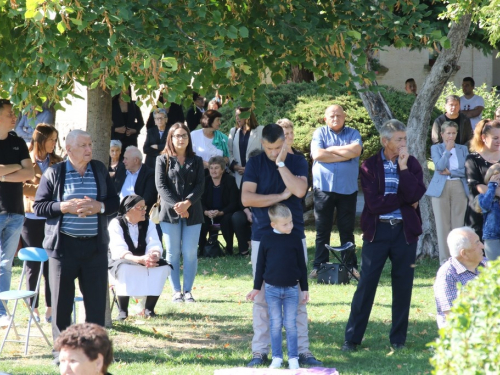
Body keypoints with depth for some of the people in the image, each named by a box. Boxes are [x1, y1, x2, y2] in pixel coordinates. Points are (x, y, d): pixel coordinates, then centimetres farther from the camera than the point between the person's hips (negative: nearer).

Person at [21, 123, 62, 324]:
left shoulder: (57, 163, 10)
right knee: (33, 266, 5)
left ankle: (50, 308, 4)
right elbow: (21, 186, -11)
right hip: (32, 219, -2)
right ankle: (34, 309, 12)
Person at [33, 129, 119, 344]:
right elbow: (38, 206, -3)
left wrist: (100, 206, -11)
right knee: (61, 300, 4)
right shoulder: (53, 173, 0)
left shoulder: (100, 170, 9)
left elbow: (114, 202, 11)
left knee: (97, 298, 4)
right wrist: (65, 207, -16)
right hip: (63, 245, -2)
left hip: (95, 245, 3)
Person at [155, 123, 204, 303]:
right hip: (169, 212, -1)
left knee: (190, 253, -1)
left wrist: (187, 203, -14)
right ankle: (176, 291, 4)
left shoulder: (196, 161, 12)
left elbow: (200, 185, 2)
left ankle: (188, 291, 5)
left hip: (192, 212, 2)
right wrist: (176, 205, -15)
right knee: (173, 253, 0)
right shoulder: (163, 160, 6)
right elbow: (161, 186, -4)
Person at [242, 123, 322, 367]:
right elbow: (246, 198, -10)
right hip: (263, 236, 0)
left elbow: (299, 190, -15)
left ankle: (302, 350, 5)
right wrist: (281, 196, -10)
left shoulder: (297, 162, 3)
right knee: (262, 296, 1)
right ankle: (260, 351, 6)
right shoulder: (255, 164, 2)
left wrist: (281, 163, -12)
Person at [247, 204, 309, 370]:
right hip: (272, 289, 0)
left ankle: (293, 358, 7)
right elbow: (260, 265, 6)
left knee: (291, 324, 2)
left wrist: (305, 289, 6)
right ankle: (277, 358, 10)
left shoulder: (295, 240, 0)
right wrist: (256, 288, 7)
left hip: (291, 289, 0)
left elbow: (302, 266, 6)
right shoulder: (267, 240, -1)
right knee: (275, 324, 5)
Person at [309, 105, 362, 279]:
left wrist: (330, 150, -7)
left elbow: (355, 150, -12)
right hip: (323, 188, 0)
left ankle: (350, 266, 11)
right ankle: (319, 267, 7)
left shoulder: (353, 134, 8)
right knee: (322, 230, 3)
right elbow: (317, 154, -10)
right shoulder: (320, 133, 6)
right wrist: (344, 155, -8)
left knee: (347, 230, 6)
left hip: (348, 189, 0)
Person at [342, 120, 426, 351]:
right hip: (377, 230, -2)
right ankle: (352, 338, 3)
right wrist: (404, 201, -9)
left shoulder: (412, 164, 5)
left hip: (405, 230, 2)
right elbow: (374, 203, -13)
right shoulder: (369, 166, -2)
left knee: (403, 286, 5)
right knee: (366, 284, -3)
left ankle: (398, 339, 16)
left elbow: (415, 195, -12)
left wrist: (403, 167, -13)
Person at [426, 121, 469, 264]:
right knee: (443, 226, -1)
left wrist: (450, 172, -8)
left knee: (458, 225, 0)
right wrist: (448, 150, -9)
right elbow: (439, 166, -10)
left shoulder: (463, 149, 11)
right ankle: (444, 261, 2)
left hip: (459, 188, 1)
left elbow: (467, 170, 1)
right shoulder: (436, 148, 6)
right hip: (441, 189, -1)